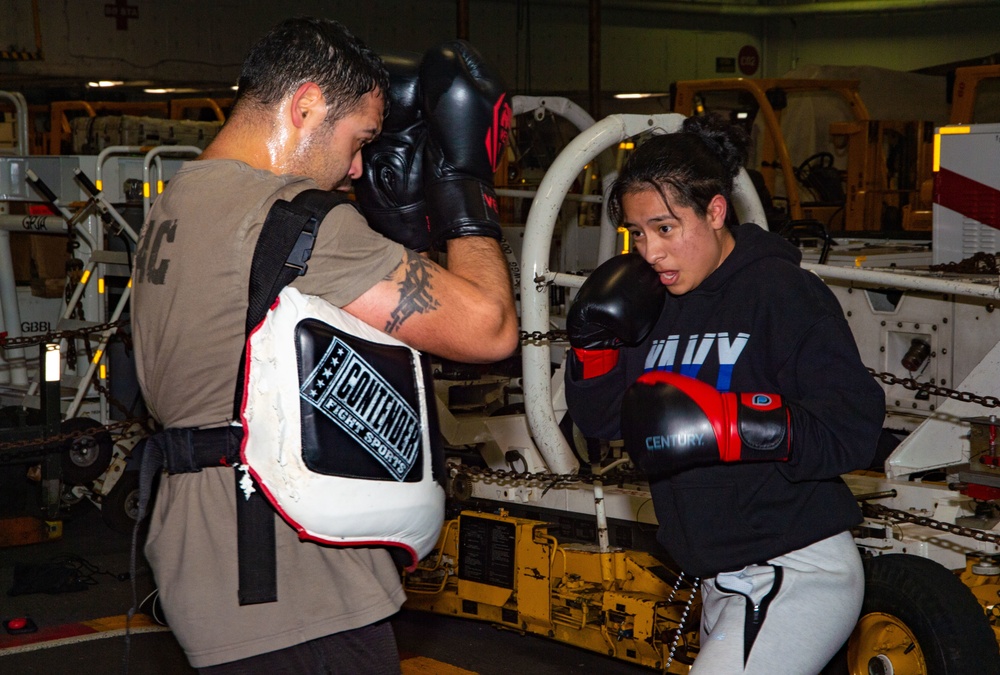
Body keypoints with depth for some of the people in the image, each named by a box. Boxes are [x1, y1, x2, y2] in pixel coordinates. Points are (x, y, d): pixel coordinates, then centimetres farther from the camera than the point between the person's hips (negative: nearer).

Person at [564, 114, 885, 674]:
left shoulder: (781, 290, -13)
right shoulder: (655, 302, 8)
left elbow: (855, 427, -20)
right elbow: (600, 421, 12)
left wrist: (736, 423, -29)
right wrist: (594, 344, -4)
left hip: (798, 576, -8)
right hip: (722, 581, 8)